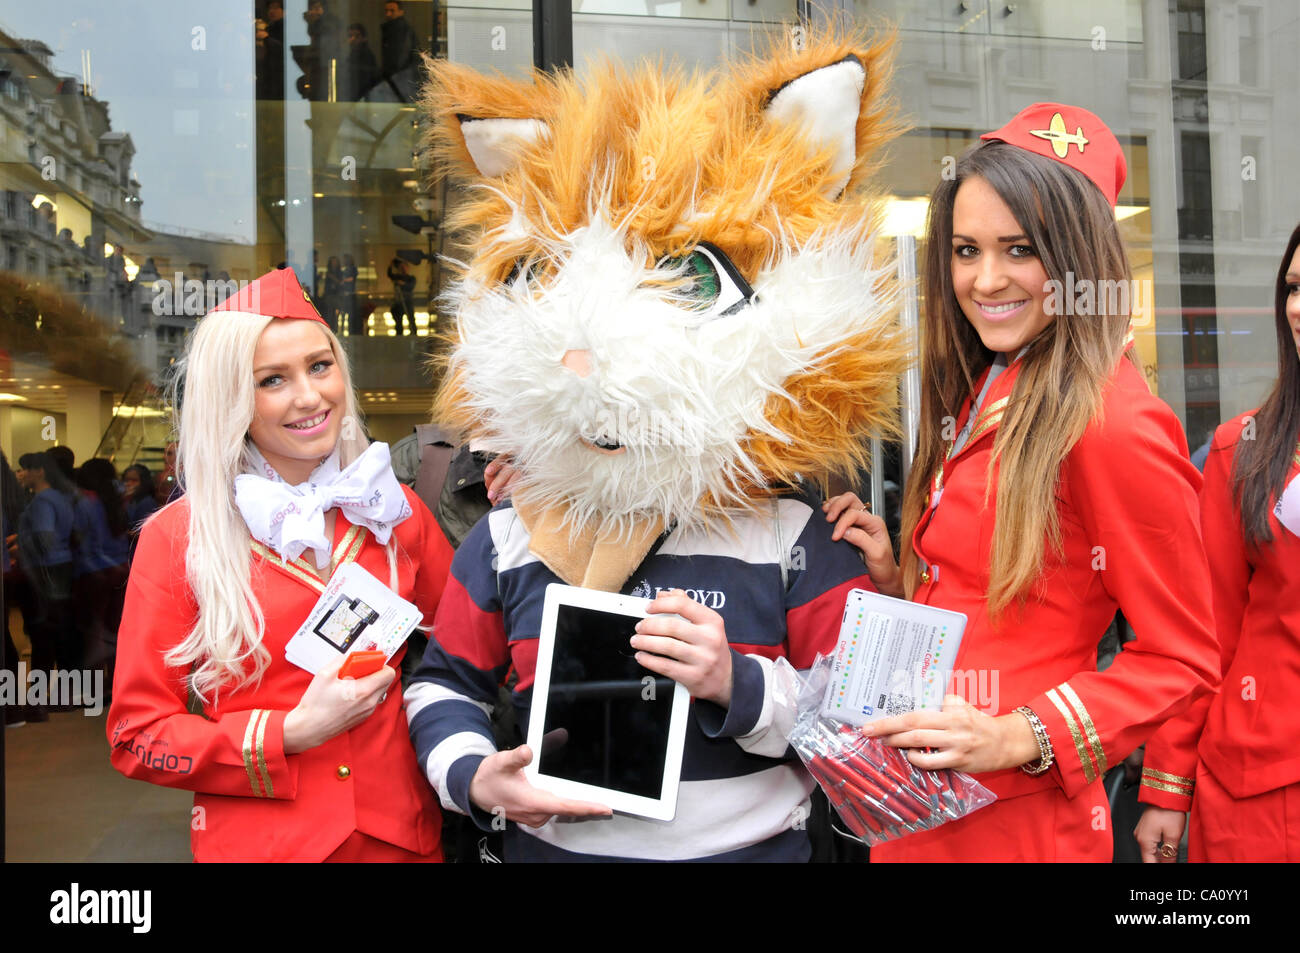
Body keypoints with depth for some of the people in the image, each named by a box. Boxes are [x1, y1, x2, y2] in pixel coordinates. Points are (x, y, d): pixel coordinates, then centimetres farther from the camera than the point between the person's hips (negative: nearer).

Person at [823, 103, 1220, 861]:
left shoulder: (1111, 422, -19)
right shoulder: (983, 396, 6)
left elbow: (1181, 661, -13)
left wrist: (1021, 738, -22)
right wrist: (895, 578, -4)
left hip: (1015, 818, -8)